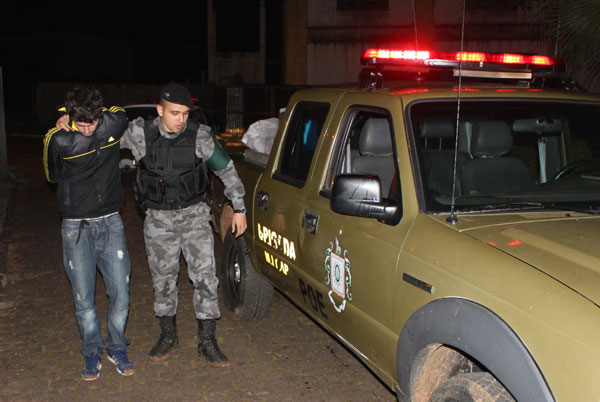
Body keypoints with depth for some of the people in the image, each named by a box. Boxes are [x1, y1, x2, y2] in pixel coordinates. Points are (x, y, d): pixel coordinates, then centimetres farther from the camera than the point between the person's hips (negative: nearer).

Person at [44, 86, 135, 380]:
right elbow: (53, 176, 5)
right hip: (76, 228, -1)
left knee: (120, 293, 1)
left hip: (110, 223, 1)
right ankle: (92, 354, 22)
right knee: (83, 298, 3)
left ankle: (117, 348, 22)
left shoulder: (115, 123, -8)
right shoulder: (58, 140, -11)